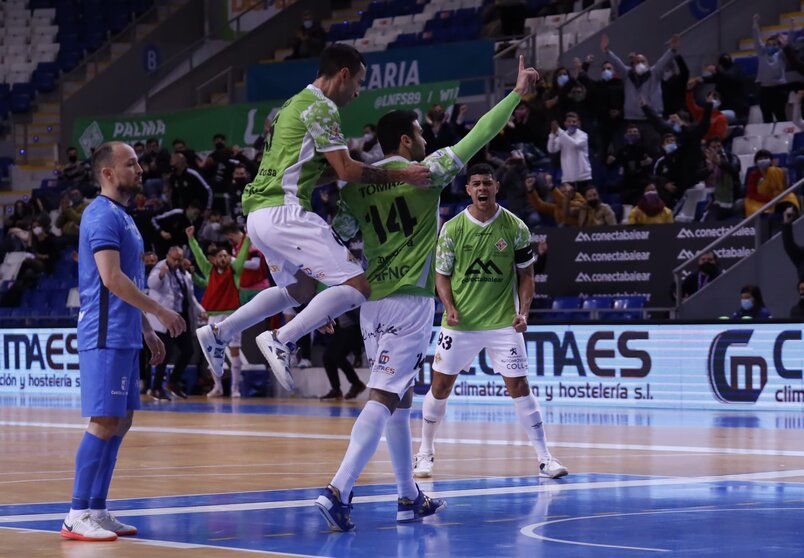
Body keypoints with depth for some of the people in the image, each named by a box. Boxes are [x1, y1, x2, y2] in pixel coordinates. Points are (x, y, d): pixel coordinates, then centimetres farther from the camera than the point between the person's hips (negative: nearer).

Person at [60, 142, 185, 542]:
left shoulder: (121, 217, 19)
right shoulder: (103, 215, -12)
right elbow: (111, 278, -21)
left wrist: (146, 331, 23)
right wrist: (160, 312, -17)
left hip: (123, 336, 10)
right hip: (105, 337, -10)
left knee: (120, 423, 10)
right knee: (104, 423, -11)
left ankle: (96, 511, 14)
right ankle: (78, 515, -9)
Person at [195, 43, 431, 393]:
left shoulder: (297, 104, 23)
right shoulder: (321, 106, -7)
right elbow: (346, 170, -13)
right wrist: (400, 176, -7)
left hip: (260, 214, 10)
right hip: (285, 212, -10)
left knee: (300, 290, 30)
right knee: (356, 286, -13)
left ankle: (218, 334, 27)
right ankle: (282, 340, -17)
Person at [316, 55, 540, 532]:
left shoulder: (357, 184, 9)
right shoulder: (423, 173, -6)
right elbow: (477, 137, -3)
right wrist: (517, 93, 5)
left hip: (373, 301, 7)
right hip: (410, 301, -7)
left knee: (401, 399, 16)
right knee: (383, 398, -12)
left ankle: (410, 498, 22)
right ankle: (338, 491, -23)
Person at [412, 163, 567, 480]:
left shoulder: (515, 228, -2)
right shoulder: (452, 228, -1)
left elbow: (525, 275, 5)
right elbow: (442, 274, 5)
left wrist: (523, 311, -10)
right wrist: (449, 307, -12)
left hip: (503, 323, -1)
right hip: (460, 323, 1)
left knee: (519, 387, -6)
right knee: (440, 386, 5)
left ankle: (544, 458, 0)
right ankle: (425, 453, 23)